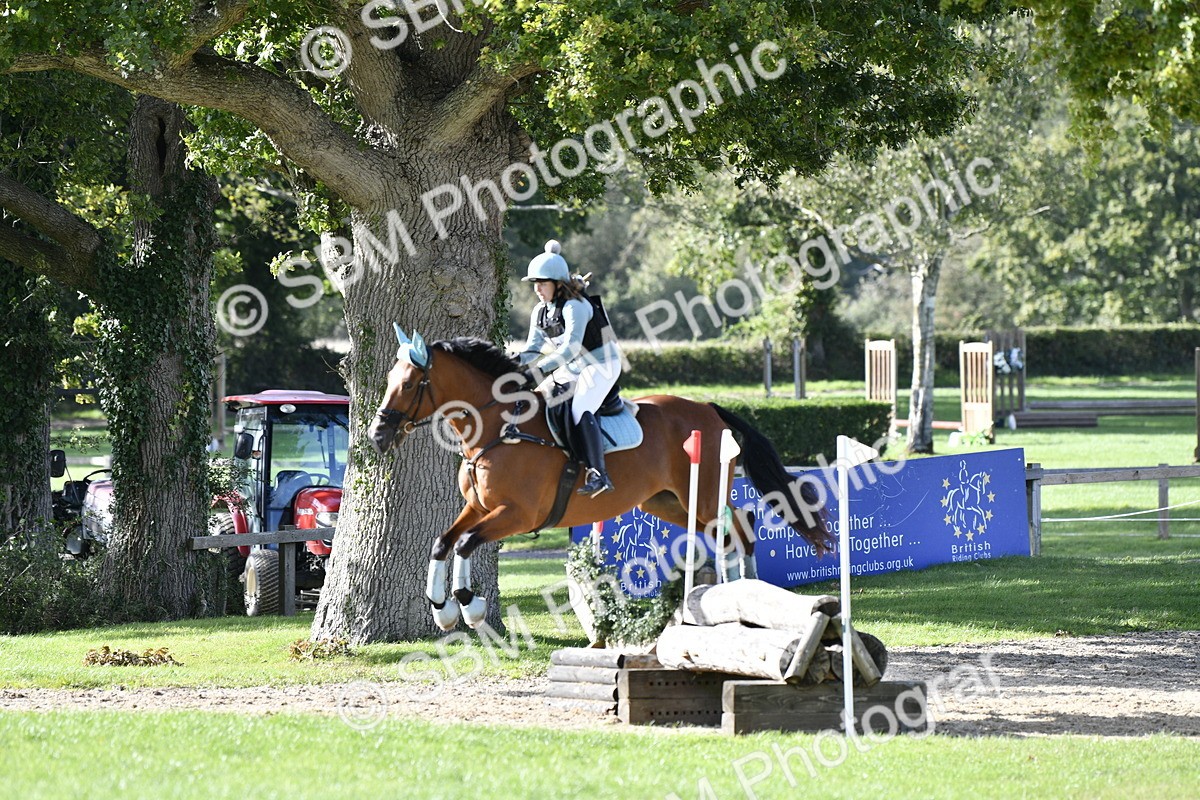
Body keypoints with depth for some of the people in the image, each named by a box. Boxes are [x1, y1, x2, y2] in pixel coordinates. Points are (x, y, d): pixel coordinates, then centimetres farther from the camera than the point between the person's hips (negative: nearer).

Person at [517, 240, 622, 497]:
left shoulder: (575, 307, -22)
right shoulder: (540, 312, 5)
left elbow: (571, 347, -32)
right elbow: (533, 348, 5)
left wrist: (541, 369, -40)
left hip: (601, 364, -10)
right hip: (571, 370, 10)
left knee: (580, 410, -29)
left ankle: (598, 474, -35)